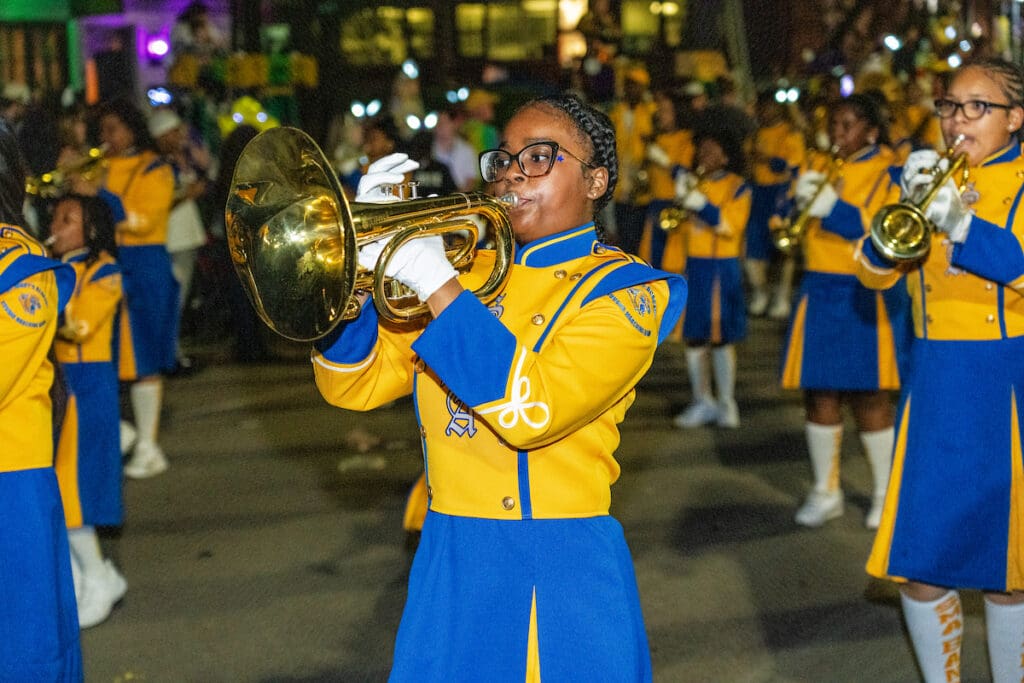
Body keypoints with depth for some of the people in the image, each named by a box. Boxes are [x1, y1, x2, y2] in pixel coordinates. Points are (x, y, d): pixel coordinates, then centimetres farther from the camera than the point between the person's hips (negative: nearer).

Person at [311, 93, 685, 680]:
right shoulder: (467, 269, 10)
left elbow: (534, 409, -21)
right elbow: (355, 384, 3)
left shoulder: (626, 290, -5)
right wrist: (364, 252, -11)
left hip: (567, 575, -4)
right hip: (450, 565, 4)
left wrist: (436, 284, -23)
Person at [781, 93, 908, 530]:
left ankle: (884, 494, 12)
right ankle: (825, 492, 18)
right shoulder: (819, 169, 13)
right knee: (819, 394, 6)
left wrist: (834, 208, -22)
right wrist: (800, 200, -9)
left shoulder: (889, 173, -3)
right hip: (819, 294, 5)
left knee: (868, 396, -1)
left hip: (867, 300, -5)